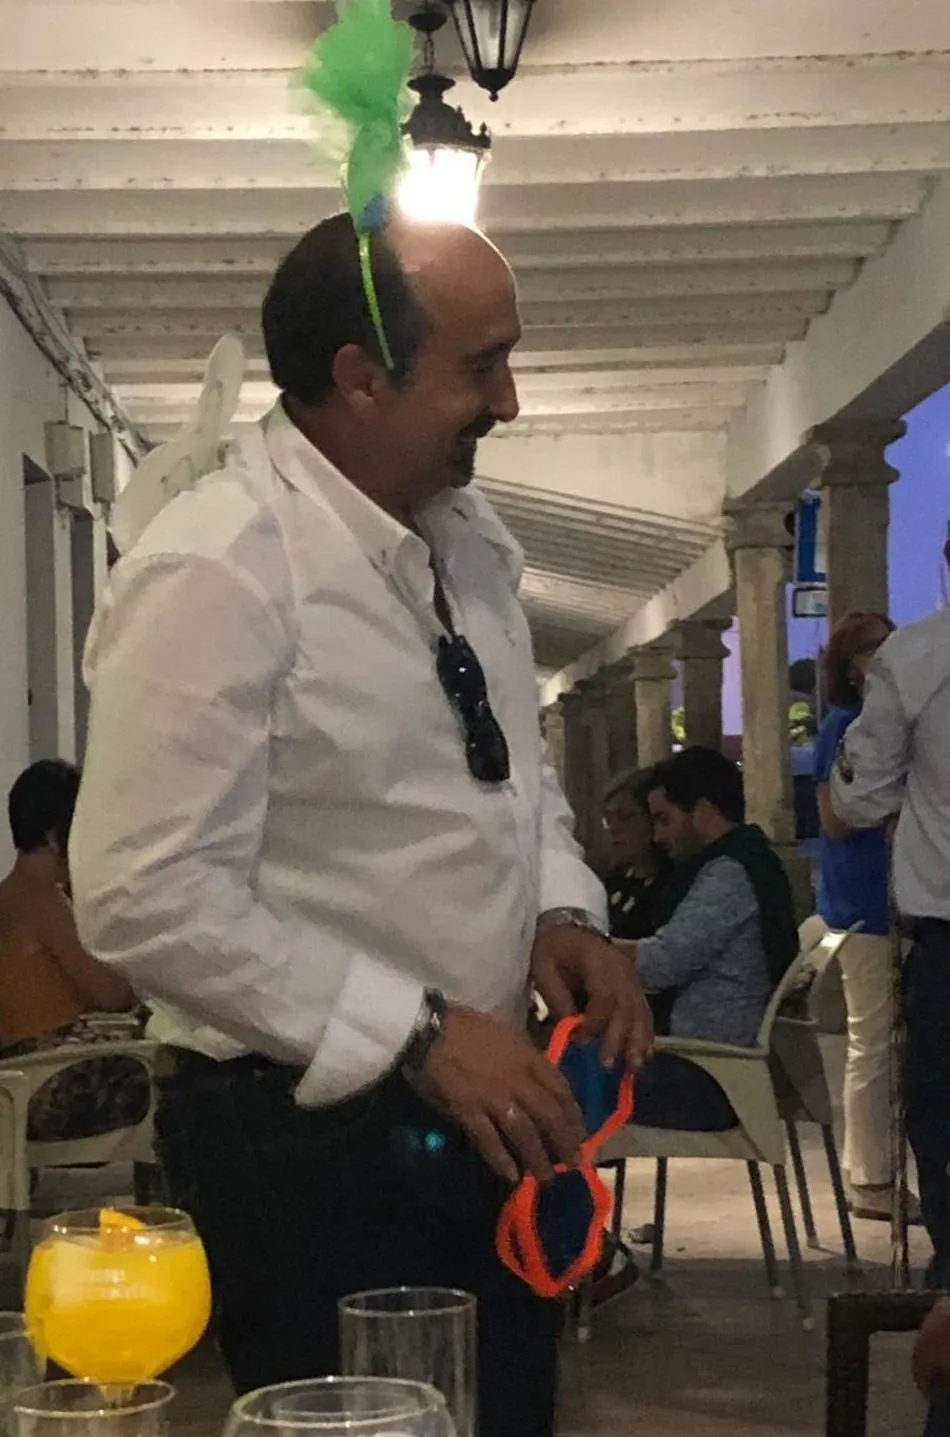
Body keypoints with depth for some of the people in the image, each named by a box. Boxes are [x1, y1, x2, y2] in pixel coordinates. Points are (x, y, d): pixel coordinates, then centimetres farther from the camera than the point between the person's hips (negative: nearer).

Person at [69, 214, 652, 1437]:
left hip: (479, 1109, 8)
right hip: (311, 1138, -8)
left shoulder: (470, 542, 6)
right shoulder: (214, 572, -21)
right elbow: (149, 900, -24)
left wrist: (562, 908, -1)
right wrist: (417, 1035, -23)